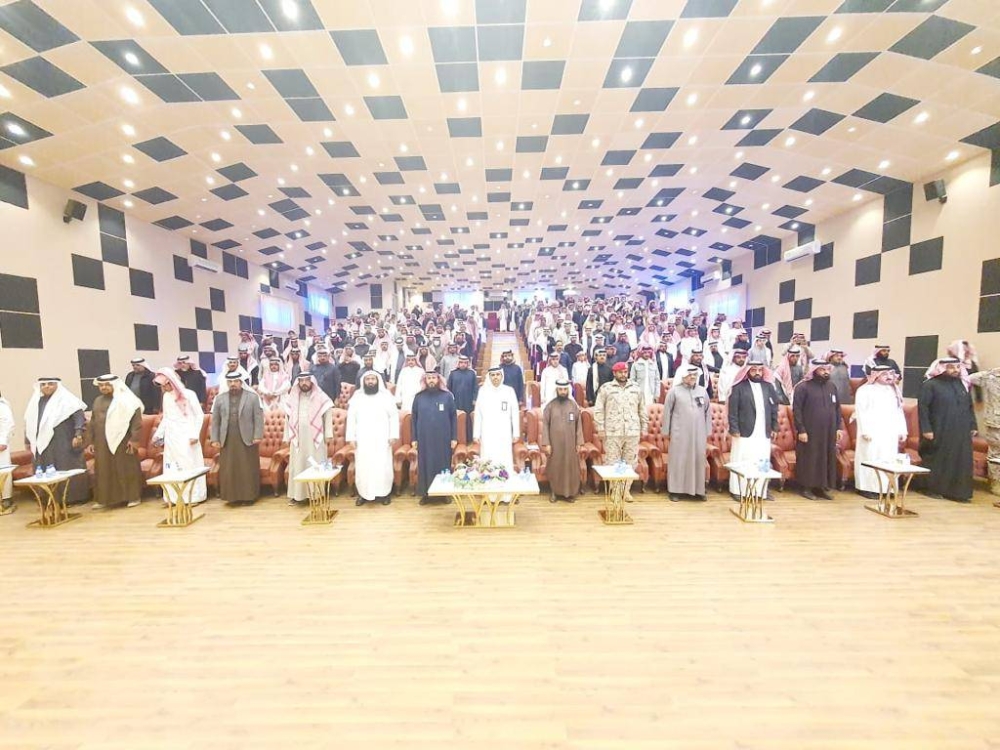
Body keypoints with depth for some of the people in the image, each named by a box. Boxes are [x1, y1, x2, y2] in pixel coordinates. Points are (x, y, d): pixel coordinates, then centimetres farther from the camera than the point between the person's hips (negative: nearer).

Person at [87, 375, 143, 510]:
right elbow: (92, 422, 19)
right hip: (102, 442, 6)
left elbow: (136, 421, -11)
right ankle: (104, 499, 21)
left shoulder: (126, 400, -6)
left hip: (122, 440, -6)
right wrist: (90, 441, 15)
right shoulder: (98, 401, 13)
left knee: (127, 468, 1)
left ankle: (133, 497, 10)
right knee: (103, 470, 10)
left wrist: (134, 439, -17)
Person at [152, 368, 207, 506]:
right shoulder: (166, 397, 6)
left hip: (187, 437, -5)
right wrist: (158, 434, 13)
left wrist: (195, 434, -13)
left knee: (190, 466, 0)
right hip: (172, 438, 5)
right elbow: (165, 418, 17)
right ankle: (175, 497, 13)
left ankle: (194, 496, 7)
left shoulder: (189, 394, -8)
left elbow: (199, 415, -7)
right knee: (172, 467, 6)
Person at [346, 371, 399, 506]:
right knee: (363, 467, 5)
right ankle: (363, 494, 18)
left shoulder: (386, 396, 1)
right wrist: (351, 437, -2)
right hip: (362, 440, 1)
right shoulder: (357, 397, 6)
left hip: (381, 439, -1)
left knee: (383, 466, 2)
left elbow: (394, 416, -1)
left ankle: (384, 493, 14)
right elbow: (351, 418, 5)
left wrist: (393, 435, -8)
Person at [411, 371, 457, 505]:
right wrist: (414, 439, 2)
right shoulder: (419, 397, 3)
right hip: (424, 439, 1)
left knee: (443, 464, 8)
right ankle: (426, 494, 21)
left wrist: (454, 438, -3)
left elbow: (454, 418, 0)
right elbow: (413, 418, 6)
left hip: (443, 439, -1)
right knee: (426, 465, 8)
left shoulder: (447, 396, -1)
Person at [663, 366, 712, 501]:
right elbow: (667, 412, -1)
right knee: (678, 460, 2)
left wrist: (707, 431, 9)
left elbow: (708, 412, 11)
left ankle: (697, 489, 20)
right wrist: (666, 431, -2)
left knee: (698, 459, 7)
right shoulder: (674, 391, -2)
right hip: (680, 433, -3)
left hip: (699, 433, 3)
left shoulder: (703, 391, 8)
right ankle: (675, 489, 11)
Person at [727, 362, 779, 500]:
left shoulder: (768, 386, 9)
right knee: (741, 462, 2)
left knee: (763, 463, 9)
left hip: (764, 433, 4)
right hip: (744, 432, -4)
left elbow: (774, 407, 13)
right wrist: (734, 429, -12)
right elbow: (732, 410, -8)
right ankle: (737, 490, 10)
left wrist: (774, 427, 8)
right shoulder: (739, 387, -5)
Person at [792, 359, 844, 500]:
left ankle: (822, 487, 21)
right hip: (810, 432, -6)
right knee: (809, 459, 1)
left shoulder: (831, 387, 11)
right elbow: (796, 410, -12)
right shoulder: (803, 387, -9)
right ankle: (807, 488, 11)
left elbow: (837, 408, 17)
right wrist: (801, 430, -16)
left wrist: (838, 427, 10)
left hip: (829, 432, 6)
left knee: (827, 459, 10)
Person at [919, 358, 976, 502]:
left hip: (961, 432, 6)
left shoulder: (962, 384, 10)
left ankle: (958, 491, 16)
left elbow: (970, 407, 17)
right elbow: (922, 407, -13)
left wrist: (972, 425, 11)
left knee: (960, 462, 7)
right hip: (939, 432, -6)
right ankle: (932, 489, 14)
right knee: (937, 461, 3)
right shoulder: (930, 385, -10)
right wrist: (926, 429, -17)